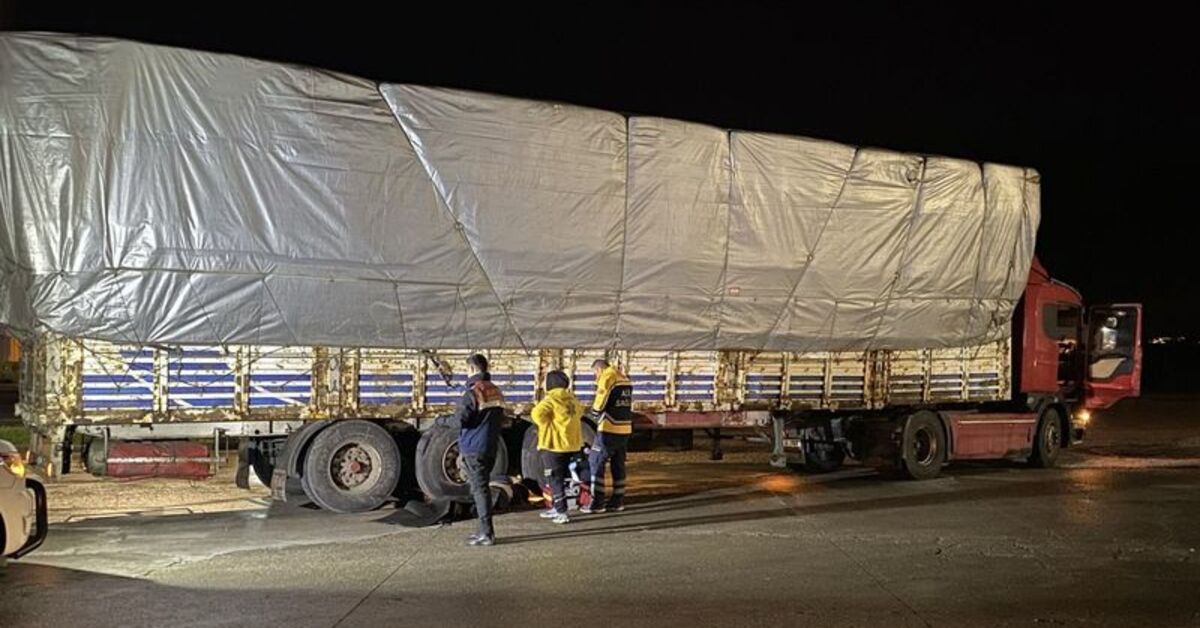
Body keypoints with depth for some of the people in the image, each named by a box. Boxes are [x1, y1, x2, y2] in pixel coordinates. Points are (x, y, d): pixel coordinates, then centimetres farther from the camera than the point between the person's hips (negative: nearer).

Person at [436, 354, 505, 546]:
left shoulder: (472, 392, -14)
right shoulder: (496, 391, 10)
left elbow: (460, 420, -17)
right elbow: (500, 419, 16)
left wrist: (442, 420, 1)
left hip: (473, 448, -8)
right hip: (491, 447, 8)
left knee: (479, 489, -4)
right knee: (482, 487, 16)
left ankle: (487, 533, -3)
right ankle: (485, 530, 20)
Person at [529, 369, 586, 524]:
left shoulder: (551, 399, -14)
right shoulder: (572, 399, 9)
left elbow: (537, 413, -30)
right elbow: (580, 410, 28)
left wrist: (546, 424, -12)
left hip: (553, 445, -7)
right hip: (571, 444, 7)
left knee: (555, 480, -1)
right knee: (560, 478, 19)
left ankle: (561, 513, -4)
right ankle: (555, 508, 28)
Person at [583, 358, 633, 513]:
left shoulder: (607, 378, -9)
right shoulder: (625, 380, 15)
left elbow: (599, 403, -11)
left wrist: (595, 414, 8)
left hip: (609, 429, -8)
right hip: (625, 428, 8)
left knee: (595, 463, -1)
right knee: (618, 465, 13)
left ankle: (597, 503, -3)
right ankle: (617, 501, 17)